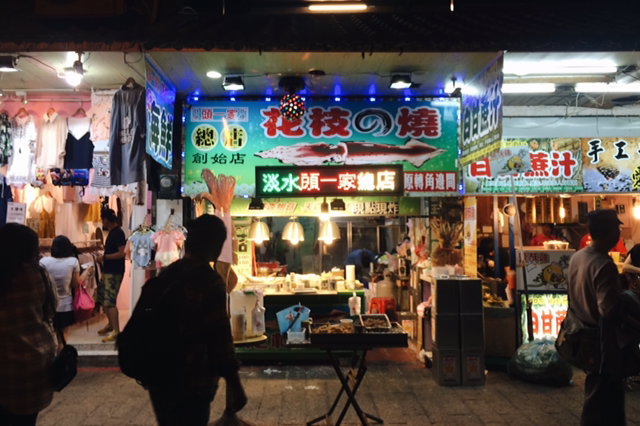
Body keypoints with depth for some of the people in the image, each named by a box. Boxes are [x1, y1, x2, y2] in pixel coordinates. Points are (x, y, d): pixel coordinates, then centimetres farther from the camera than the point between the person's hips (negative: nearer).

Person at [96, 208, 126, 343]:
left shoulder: (118, 233, -17)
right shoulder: (112, 232, 13)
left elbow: (121, 253, -23)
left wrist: (104, 257, -17)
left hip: (114, 272, -10)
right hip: (108, 271, 10)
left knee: (110, 301, -10)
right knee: (102, 298, 18)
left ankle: (116, 331, -6)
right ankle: (111, 324, 31)